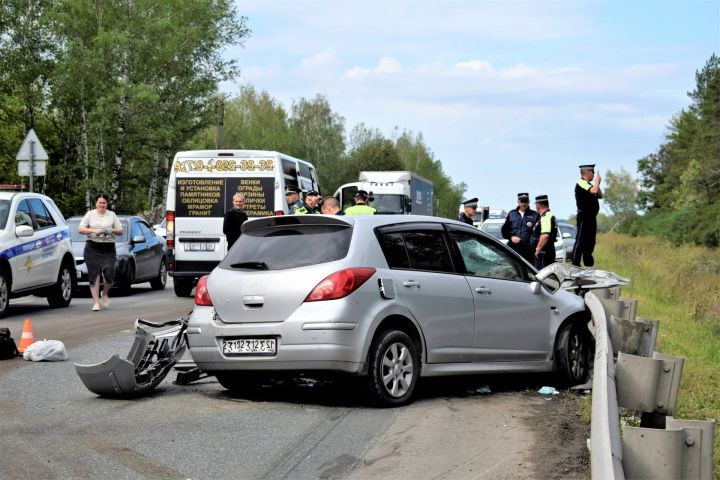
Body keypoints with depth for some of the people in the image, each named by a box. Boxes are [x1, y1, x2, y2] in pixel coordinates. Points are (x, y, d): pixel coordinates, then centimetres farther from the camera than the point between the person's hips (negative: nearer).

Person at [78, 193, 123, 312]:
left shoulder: (112, 215, 13)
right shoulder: (90, 214, 8)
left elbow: (120, 231, 9)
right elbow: (80, 229, -1)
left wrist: (112, 231, -12)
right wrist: (94, 231, -16)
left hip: (108, 249, 1)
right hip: (92, 248, -1)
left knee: (109, 274, -11)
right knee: (94, 275, -6)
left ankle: (105, 294, 18)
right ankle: (96, 302, -3)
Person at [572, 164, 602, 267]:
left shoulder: (589, 184, 20)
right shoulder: (581, 183, -10)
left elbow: (600, 195, 23)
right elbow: (594, 191, -25)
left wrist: (597, 183, 11)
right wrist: (597, 181, -8)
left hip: (591, 217, 10)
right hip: (584, 217, -10)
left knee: (590, 242, 13)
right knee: (580, 241, -11)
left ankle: (588, 264, 19)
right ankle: (575, 264, -12)